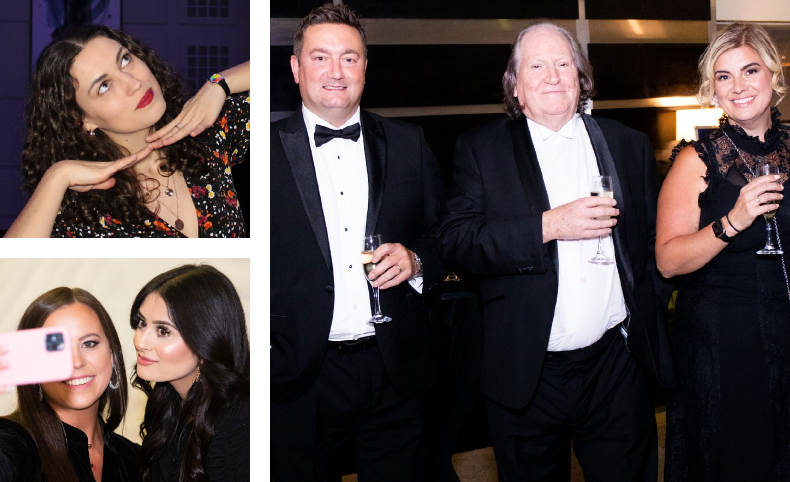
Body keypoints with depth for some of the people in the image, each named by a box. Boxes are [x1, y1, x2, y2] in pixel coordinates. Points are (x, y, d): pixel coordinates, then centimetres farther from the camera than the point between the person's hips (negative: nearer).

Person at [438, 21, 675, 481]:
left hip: (616, 365, 2)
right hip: (526, 373, -2)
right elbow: (456, 241, -12)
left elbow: (655, 236, 14)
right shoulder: (481, 149, 0)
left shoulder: (629, 145, 9)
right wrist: (548, 226, -19)